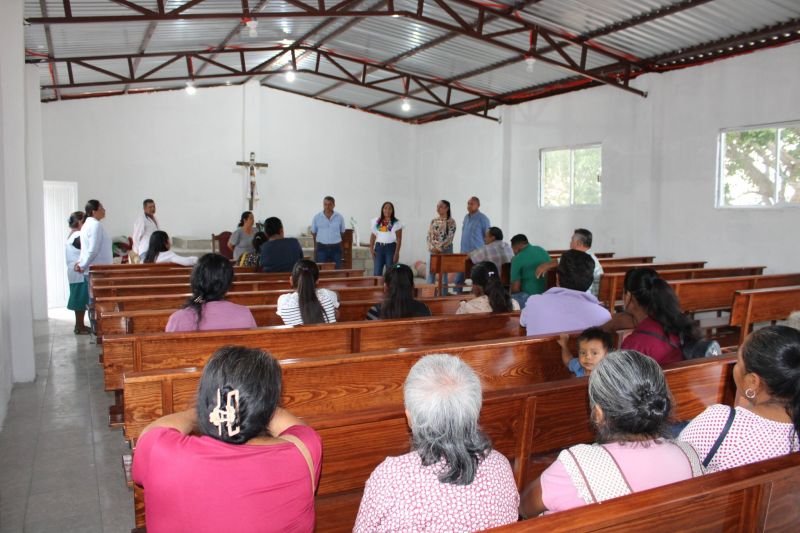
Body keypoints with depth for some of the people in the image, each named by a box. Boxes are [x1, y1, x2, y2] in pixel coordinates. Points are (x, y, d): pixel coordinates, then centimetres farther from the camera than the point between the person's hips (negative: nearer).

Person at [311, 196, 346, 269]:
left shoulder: (339, 217, 2)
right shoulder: (317, 217, 1)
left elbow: (342, 232, 13)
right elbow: (313, 233, 10)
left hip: (336, 248, 1)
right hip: (322, 248, -1)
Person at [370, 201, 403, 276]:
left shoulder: (396, 223, -1)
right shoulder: (377, 221, 10)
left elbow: (399, 239, -5)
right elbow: (373, 236, 12)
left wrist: (397, 252, -12)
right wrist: (371, 248, 1)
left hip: (391, 247, -3)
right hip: (379, 247, 3)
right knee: (377, 272, -1)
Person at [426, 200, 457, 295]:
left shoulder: (451, 222, -4)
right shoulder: (433, 221, 9)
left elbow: (449, 238, -11)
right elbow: (429, 236, 7)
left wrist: (439, 248, -16)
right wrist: (432, 247, -9)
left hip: (445, 250, -4)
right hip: (433, 250, 4)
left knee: (444, 273, 2)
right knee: (430, 272, 2)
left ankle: (443, 296, 9)